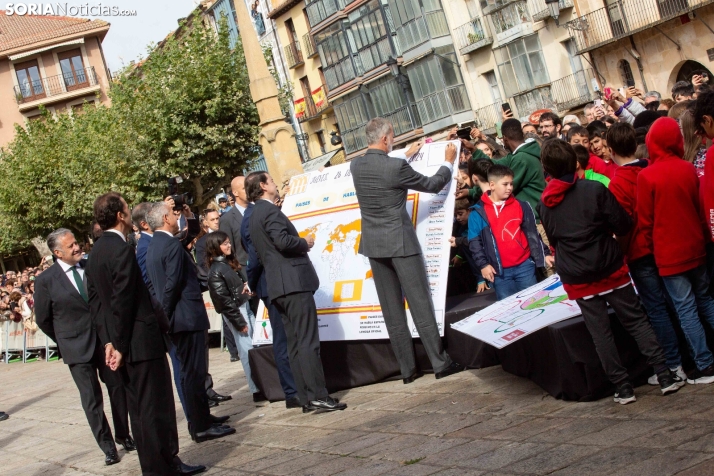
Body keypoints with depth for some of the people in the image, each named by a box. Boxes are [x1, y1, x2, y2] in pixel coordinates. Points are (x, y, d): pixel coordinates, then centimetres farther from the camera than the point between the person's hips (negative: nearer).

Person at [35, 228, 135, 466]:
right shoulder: (47, 280, -9)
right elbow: (43, 319, 1)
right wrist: (65, 341, 7)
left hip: (106, 339, 3)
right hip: (77, 347, -2)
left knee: (118, 388, 10)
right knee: (92, 398, 2)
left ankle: (123, 436, 27)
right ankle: (107, 446, 13)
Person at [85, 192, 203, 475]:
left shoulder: (95, 252, 12)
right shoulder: (122, 250, -17)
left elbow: (95, 299, 10)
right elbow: (123, 301, -20)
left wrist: (109, 340, 7)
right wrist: (121, 345, -13)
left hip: (120, 343, 9)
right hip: (140, 341, -9)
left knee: (139, 408, 15)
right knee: (156, 407, -2)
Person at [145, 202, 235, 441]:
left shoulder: (152, 248, 14)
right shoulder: (173, 246, -15)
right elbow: (173, 283, -19)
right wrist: (166, 314, -11)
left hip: (176, 320, 10)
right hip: (188, 316, -10)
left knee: (189, 372, 16)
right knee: (195, 372, -5)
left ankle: (198, 420, 24)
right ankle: (202, 427, -2)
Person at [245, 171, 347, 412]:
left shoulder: (255, 215, 20)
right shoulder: (269, 211, -9)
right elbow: (283, 241, -23)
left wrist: (301, 244, 20)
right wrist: (306, 243, -5)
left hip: (278, 286, 10)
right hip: (294, 282, -10)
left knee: (295, 344, 7)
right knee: (308, 342, -10)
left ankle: (307, 398, 9)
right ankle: (318, 396, -11)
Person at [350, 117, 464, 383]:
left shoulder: (356, 166, 1)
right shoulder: (396, 166, -17)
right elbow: (432, 185, -3)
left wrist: (406, 156, 34)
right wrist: (448, 162, 15)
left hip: (373, 244, 6)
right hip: (400, 242, -5)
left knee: (392, 310, 8)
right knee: (421, 304, 1)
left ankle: (407, 369, 11)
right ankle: (440, 363, 6)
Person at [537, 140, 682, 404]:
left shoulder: (545, 204, 1)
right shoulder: (595, 190, -11)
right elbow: (623, 225, -7)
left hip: (576, 278, 2)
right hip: (610, 269, -2)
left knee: (601, 333, 7)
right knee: (637, 322, 9)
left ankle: (623, 387, 9)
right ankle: (665, 376, 8)